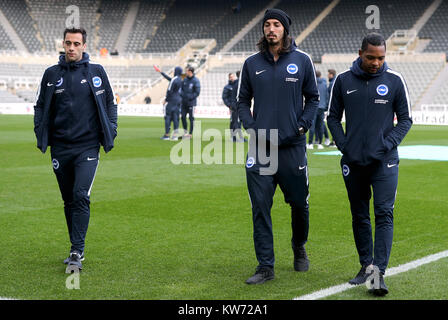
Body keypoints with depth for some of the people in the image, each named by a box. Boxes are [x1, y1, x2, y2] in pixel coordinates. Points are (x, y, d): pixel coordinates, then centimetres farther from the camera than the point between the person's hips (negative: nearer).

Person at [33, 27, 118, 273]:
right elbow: (40, 105, 13)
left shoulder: (96, 72, 3)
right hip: (60, 147, 3)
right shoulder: (52, 74, 7)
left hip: (88, 146, -2)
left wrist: (110, 132, 1)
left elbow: (110, 102, 11)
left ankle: (77, 252, -13)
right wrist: (41, 135, 3)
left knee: (81, 196, -15)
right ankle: (77, 250, 22)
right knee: (69, 200, 10)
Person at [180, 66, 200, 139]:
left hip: (191, 102, -6)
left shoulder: (196, 81, -9)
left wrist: (189, 97, -16)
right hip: (184, 102, 6)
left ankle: (190, 133, 4)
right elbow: (181, 88, 16)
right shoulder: (185, 79, 9)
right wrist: (182, 94, -4)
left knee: (191, 118, 0)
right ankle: (185, 131, 19)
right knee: (183, 116, 7)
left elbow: (197, 92, -11)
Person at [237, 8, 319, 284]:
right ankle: (265, 267, 5)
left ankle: (299, 249, 37)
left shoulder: (302, 61, 2)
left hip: (293, 146, -1)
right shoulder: (252, 64, 6)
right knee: (260, 208, -2)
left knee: (299, 203, 10)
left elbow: (313, 98, 8)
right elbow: (243, 100, 13)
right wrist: (251, 126, -2)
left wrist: (303, 125, -4)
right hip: (260, 147, 1)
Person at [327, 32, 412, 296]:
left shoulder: (395, 81, 0)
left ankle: (379, 273, -11)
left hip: (384, 162, -2)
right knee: (359, 217, 11)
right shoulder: (343, 81, 4)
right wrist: (343, 144, 0)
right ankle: (366, 266, 24)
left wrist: (388, 144, -8)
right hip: (353, 162, 2)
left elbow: (405, 118, 6)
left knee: (384, 215, -10)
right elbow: (333, 116, 13)